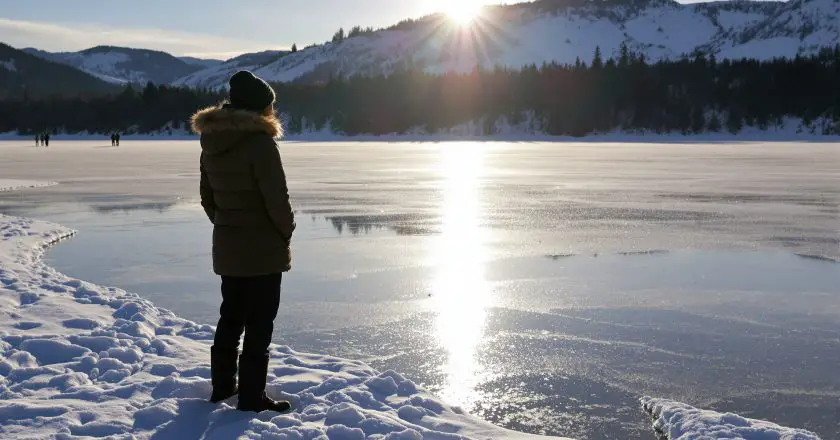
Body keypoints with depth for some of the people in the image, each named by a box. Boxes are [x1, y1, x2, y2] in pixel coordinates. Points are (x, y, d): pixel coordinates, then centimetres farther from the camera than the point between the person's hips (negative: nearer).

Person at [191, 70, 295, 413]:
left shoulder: (211, 143, 4)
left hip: (226, 247, 7)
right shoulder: (259, 142, -20)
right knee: (259, 323, 2)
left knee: (230, 316, 20)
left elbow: (207, 196, 12)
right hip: (263, 248, -7)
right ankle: (252, 397, 8)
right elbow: (276, 197, -19)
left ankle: (222, 385, 31)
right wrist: (286, 231, -3)